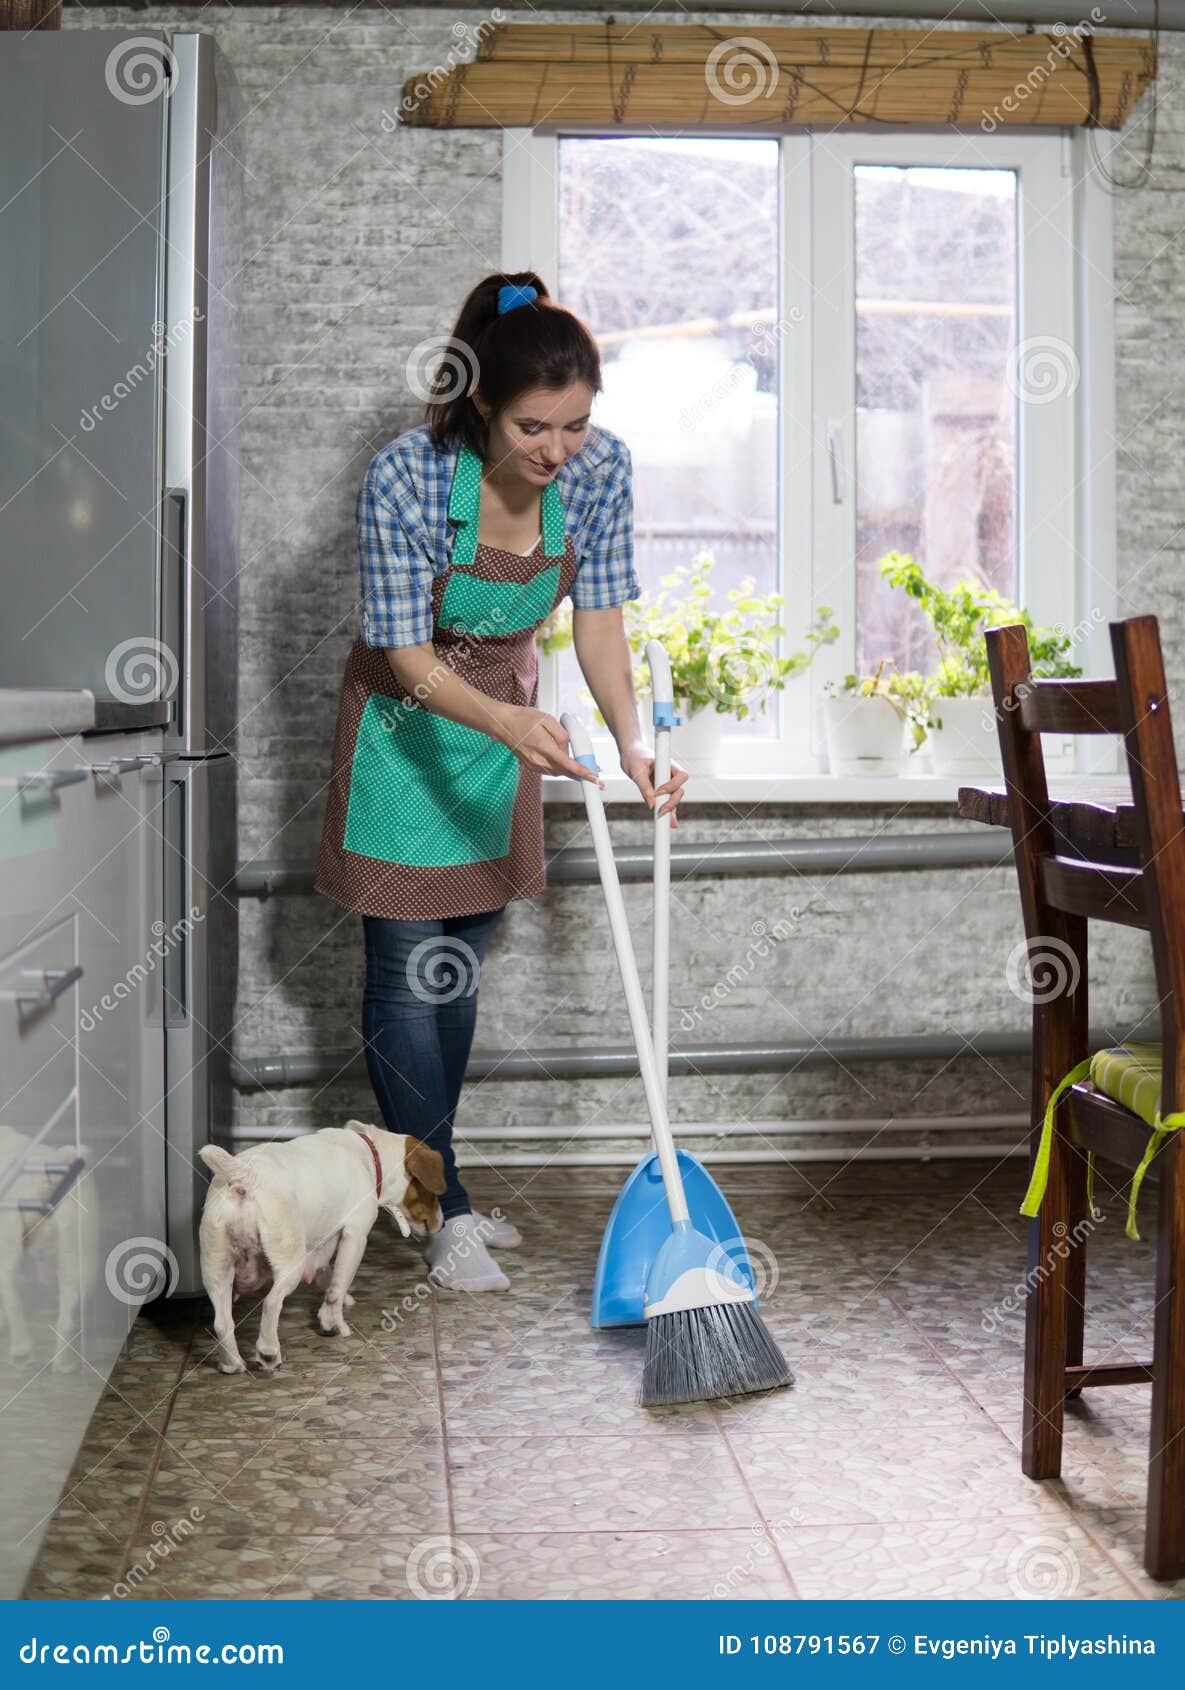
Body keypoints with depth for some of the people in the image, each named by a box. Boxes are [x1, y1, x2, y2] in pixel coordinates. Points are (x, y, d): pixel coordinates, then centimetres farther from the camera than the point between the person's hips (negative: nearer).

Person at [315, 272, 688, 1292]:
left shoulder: (600, 467, -17)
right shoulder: (406, 478, -29)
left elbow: (600, 618, -11)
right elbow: (409, 657, -25)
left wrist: (632, 740, -27)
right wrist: (507, 722, -43)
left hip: (508, 714, 5)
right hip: (409, 716, -4)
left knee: (460, 964, 12)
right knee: (406, 971, -4)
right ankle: (442, 1212, 6)